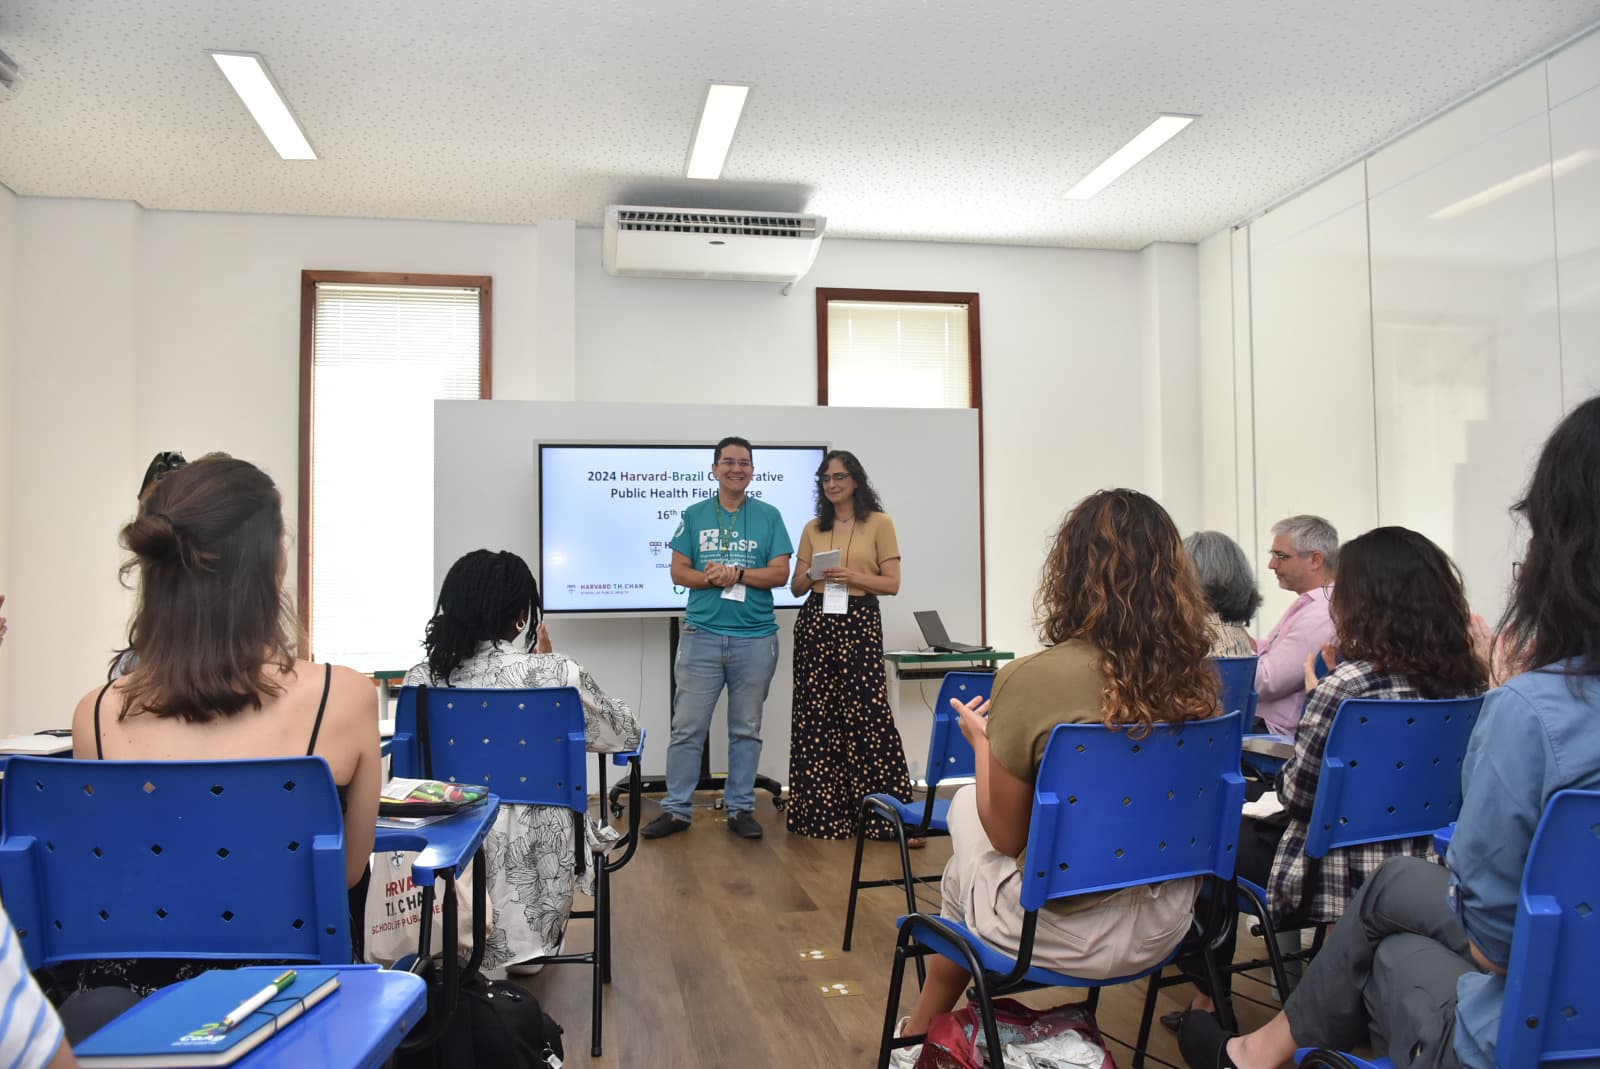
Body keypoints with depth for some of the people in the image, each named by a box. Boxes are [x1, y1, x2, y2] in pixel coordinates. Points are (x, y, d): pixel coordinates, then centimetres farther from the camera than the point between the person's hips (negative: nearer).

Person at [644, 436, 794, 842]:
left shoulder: (769, 516, 4)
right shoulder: (694, 515, 6)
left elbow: (781, 573, -2)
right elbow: (678, 572, 3)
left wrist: (736, 573, -15)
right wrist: (712, 579, -16)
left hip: (756, 636, 0)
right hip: (702, 633, 0)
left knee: (746, 729, 9)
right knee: (687, 727, 2)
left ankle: (740, 808, 19)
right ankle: (676, 808, 12)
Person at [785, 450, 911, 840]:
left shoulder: (879, 523, 2)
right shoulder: (813, 529, 13)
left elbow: (892, 583, -2)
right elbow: (796, 587, 13)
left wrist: (851, 576, -16)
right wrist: (810, 576, -9)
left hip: (860, 623, -3)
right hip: (816, 622, 4)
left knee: (866, 713, -8)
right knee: (815, 715, 3)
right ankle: (822, 810, 13)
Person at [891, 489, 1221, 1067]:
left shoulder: (1031, 679, -23)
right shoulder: (1198, 676, -8)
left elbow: (1005, 835, -10)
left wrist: (982, 739, 5)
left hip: (1067, 933, -5)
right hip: (1167, 920, 5)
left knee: (965, 805, 23)